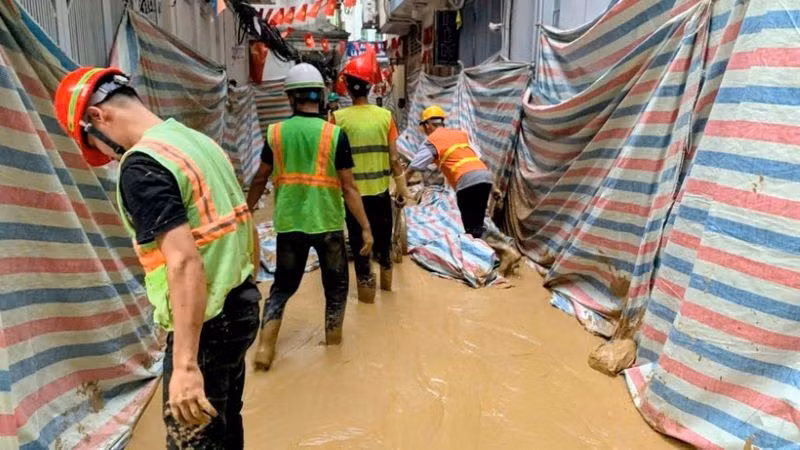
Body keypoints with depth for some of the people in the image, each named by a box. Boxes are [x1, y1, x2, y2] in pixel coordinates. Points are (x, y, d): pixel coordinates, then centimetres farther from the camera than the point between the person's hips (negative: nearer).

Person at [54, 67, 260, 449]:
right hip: (240, 305, 9)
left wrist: (185, 365, -27)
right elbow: (247, 230, 15)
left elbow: (184, 262, -27)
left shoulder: (141, 166, -18)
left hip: (207, 323, -9)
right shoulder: (199, 141, 9)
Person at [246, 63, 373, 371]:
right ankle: (333, 346, 26)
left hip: (289, 223, 2)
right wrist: (366, 228, -3)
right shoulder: (335, 134, -9)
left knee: (283, 285, 19)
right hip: (327, 223, -2)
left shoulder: (275, 133, -1)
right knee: (336, 285, 18)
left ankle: (265, 347, 11)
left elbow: (259, 180, 8)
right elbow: (348, 188, -10)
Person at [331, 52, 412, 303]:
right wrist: (402, 186, 7)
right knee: (383, 234, 21)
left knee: (358, 239, 11)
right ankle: (386, 273, 38)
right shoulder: (385, 116, -5)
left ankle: (366, 284, 17)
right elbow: (393, 157, -4)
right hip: (380, 189, 2)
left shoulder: (339, 118, -10)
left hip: (353, 190, -2)